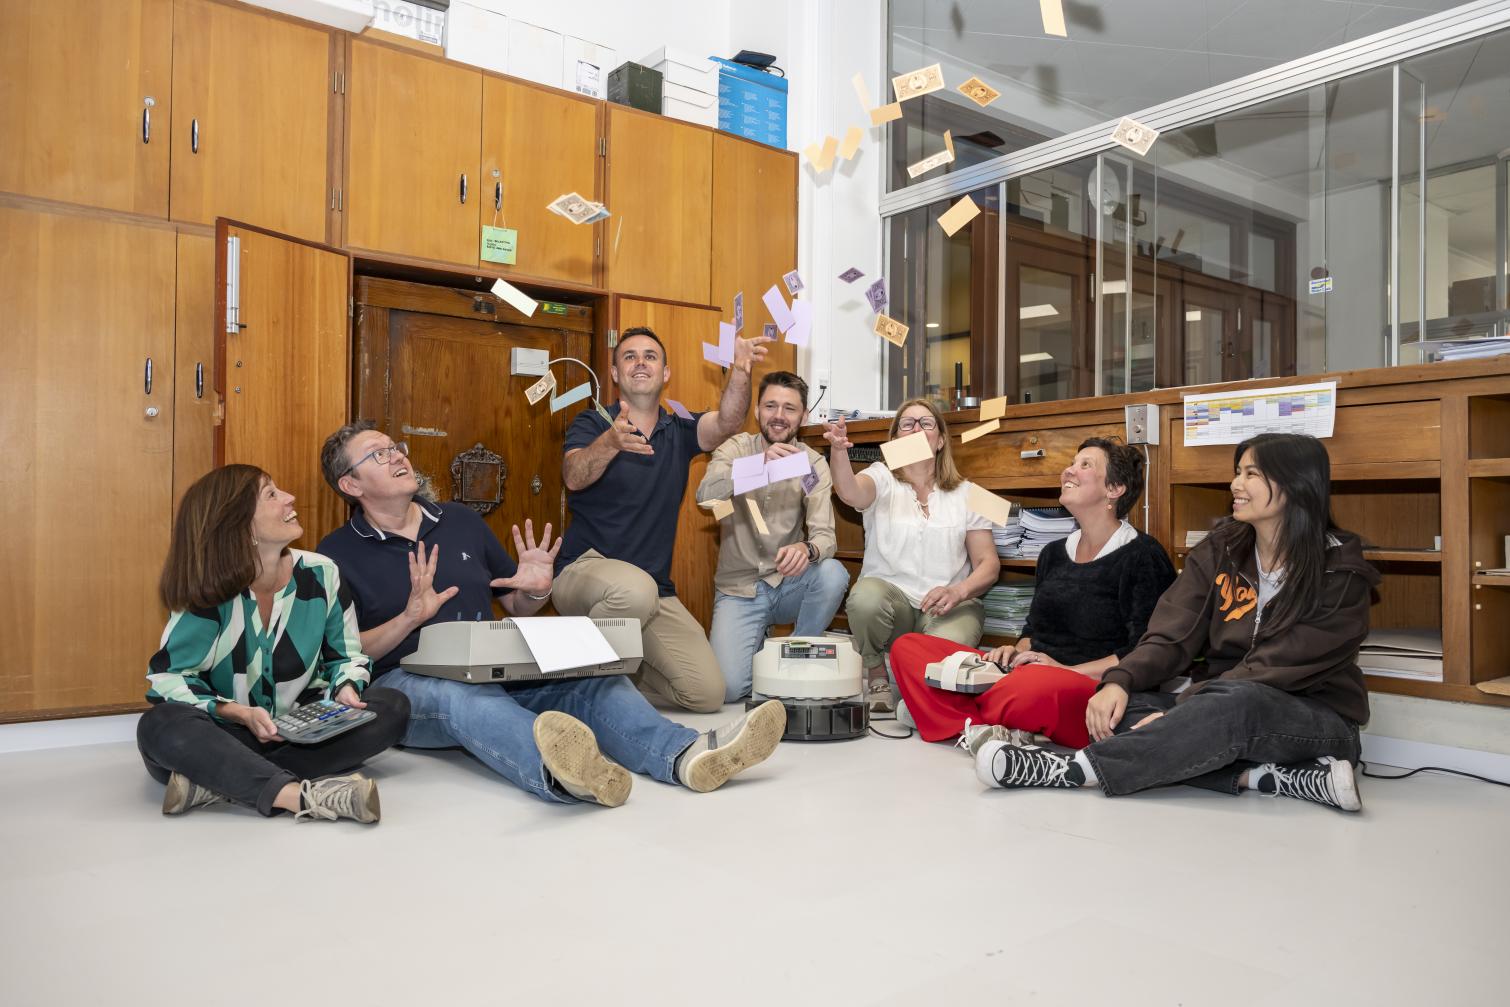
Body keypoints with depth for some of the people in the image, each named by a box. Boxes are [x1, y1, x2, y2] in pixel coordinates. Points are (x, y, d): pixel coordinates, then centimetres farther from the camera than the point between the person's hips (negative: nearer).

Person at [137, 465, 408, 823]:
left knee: (391, 707, -21)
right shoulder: (209, 593, -13)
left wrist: (346, 690, -18)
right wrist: (241, 714, -26)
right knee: (160, 728, -33)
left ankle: (219, 782, -30)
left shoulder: (319, 573, -6)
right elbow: (169, 676, -12)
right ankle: (304, 795, -47)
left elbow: (346, 656, 5)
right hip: (228, 733, -2)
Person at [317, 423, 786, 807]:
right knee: (463, 697, -40)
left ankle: (685, 754, -47)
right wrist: (410, 618, -16)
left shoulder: (461, 521, 18)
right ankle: (556, 772, -69)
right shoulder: (337, 555, 6)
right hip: (404, 682, -4)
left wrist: (536, 591, -1)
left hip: (495, 671, 5)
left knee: (589, 676, -22)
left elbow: (517, 608, 23)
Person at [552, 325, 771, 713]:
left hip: (656, 591, 4)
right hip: (584, 571, -4)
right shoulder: (592, 423, 0)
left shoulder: (679, 430, 10)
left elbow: (726, 423, -12)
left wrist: (741, 371, -33)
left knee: (708, 692, -8)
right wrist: (612, 442, -43)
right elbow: (574, 477, -22)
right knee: (634, 588, -40)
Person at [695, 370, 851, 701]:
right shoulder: (736, 448, -4)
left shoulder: (813, 463, -2)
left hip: (788, 585, 2)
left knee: (833, 573, -31)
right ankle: (759, 649, 16)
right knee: (728, 688, -21)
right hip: (738, 589, -2)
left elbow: (824, 535, -13)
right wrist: (758, 464, -40)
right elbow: (706, 496, -24)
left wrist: (806, 548, -39)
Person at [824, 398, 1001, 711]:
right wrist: (838, 450, -43)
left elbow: (988, 562, 5)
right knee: (866, 597, -35)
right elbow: (851, 492, -21)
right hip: (890, 596, 0)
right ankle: (876, 677, -4)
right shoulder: (883, 479, 4)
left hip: (946, 606, 0)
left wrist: (958, 592, -17)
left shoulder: (966, 494, 9)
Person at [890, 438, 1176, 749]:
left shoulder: (1142, 556, 0)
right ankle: (980, 728, -28)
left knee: (1037, 687, -46)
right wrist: (1017, 651, 7)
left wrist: (1069, 670, -14)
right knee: (906, 647, -8)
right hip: (1025, 673, 8)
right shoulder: (1054, 554, 22)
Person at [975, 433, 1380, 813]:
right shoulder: (1220, 549, 4)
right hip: (1220, 705, 5)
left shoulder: (1340, 571, -9)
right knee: (1121, 710, -23)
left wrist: (1180, 714, -29)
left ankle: (1080, 767, -37)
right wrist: (1119, 681, -26)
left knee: (1239, 703, -39)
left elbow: (1278, 668, -19)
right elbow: (1172, 637, -6)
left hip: (1318, 719, -4)